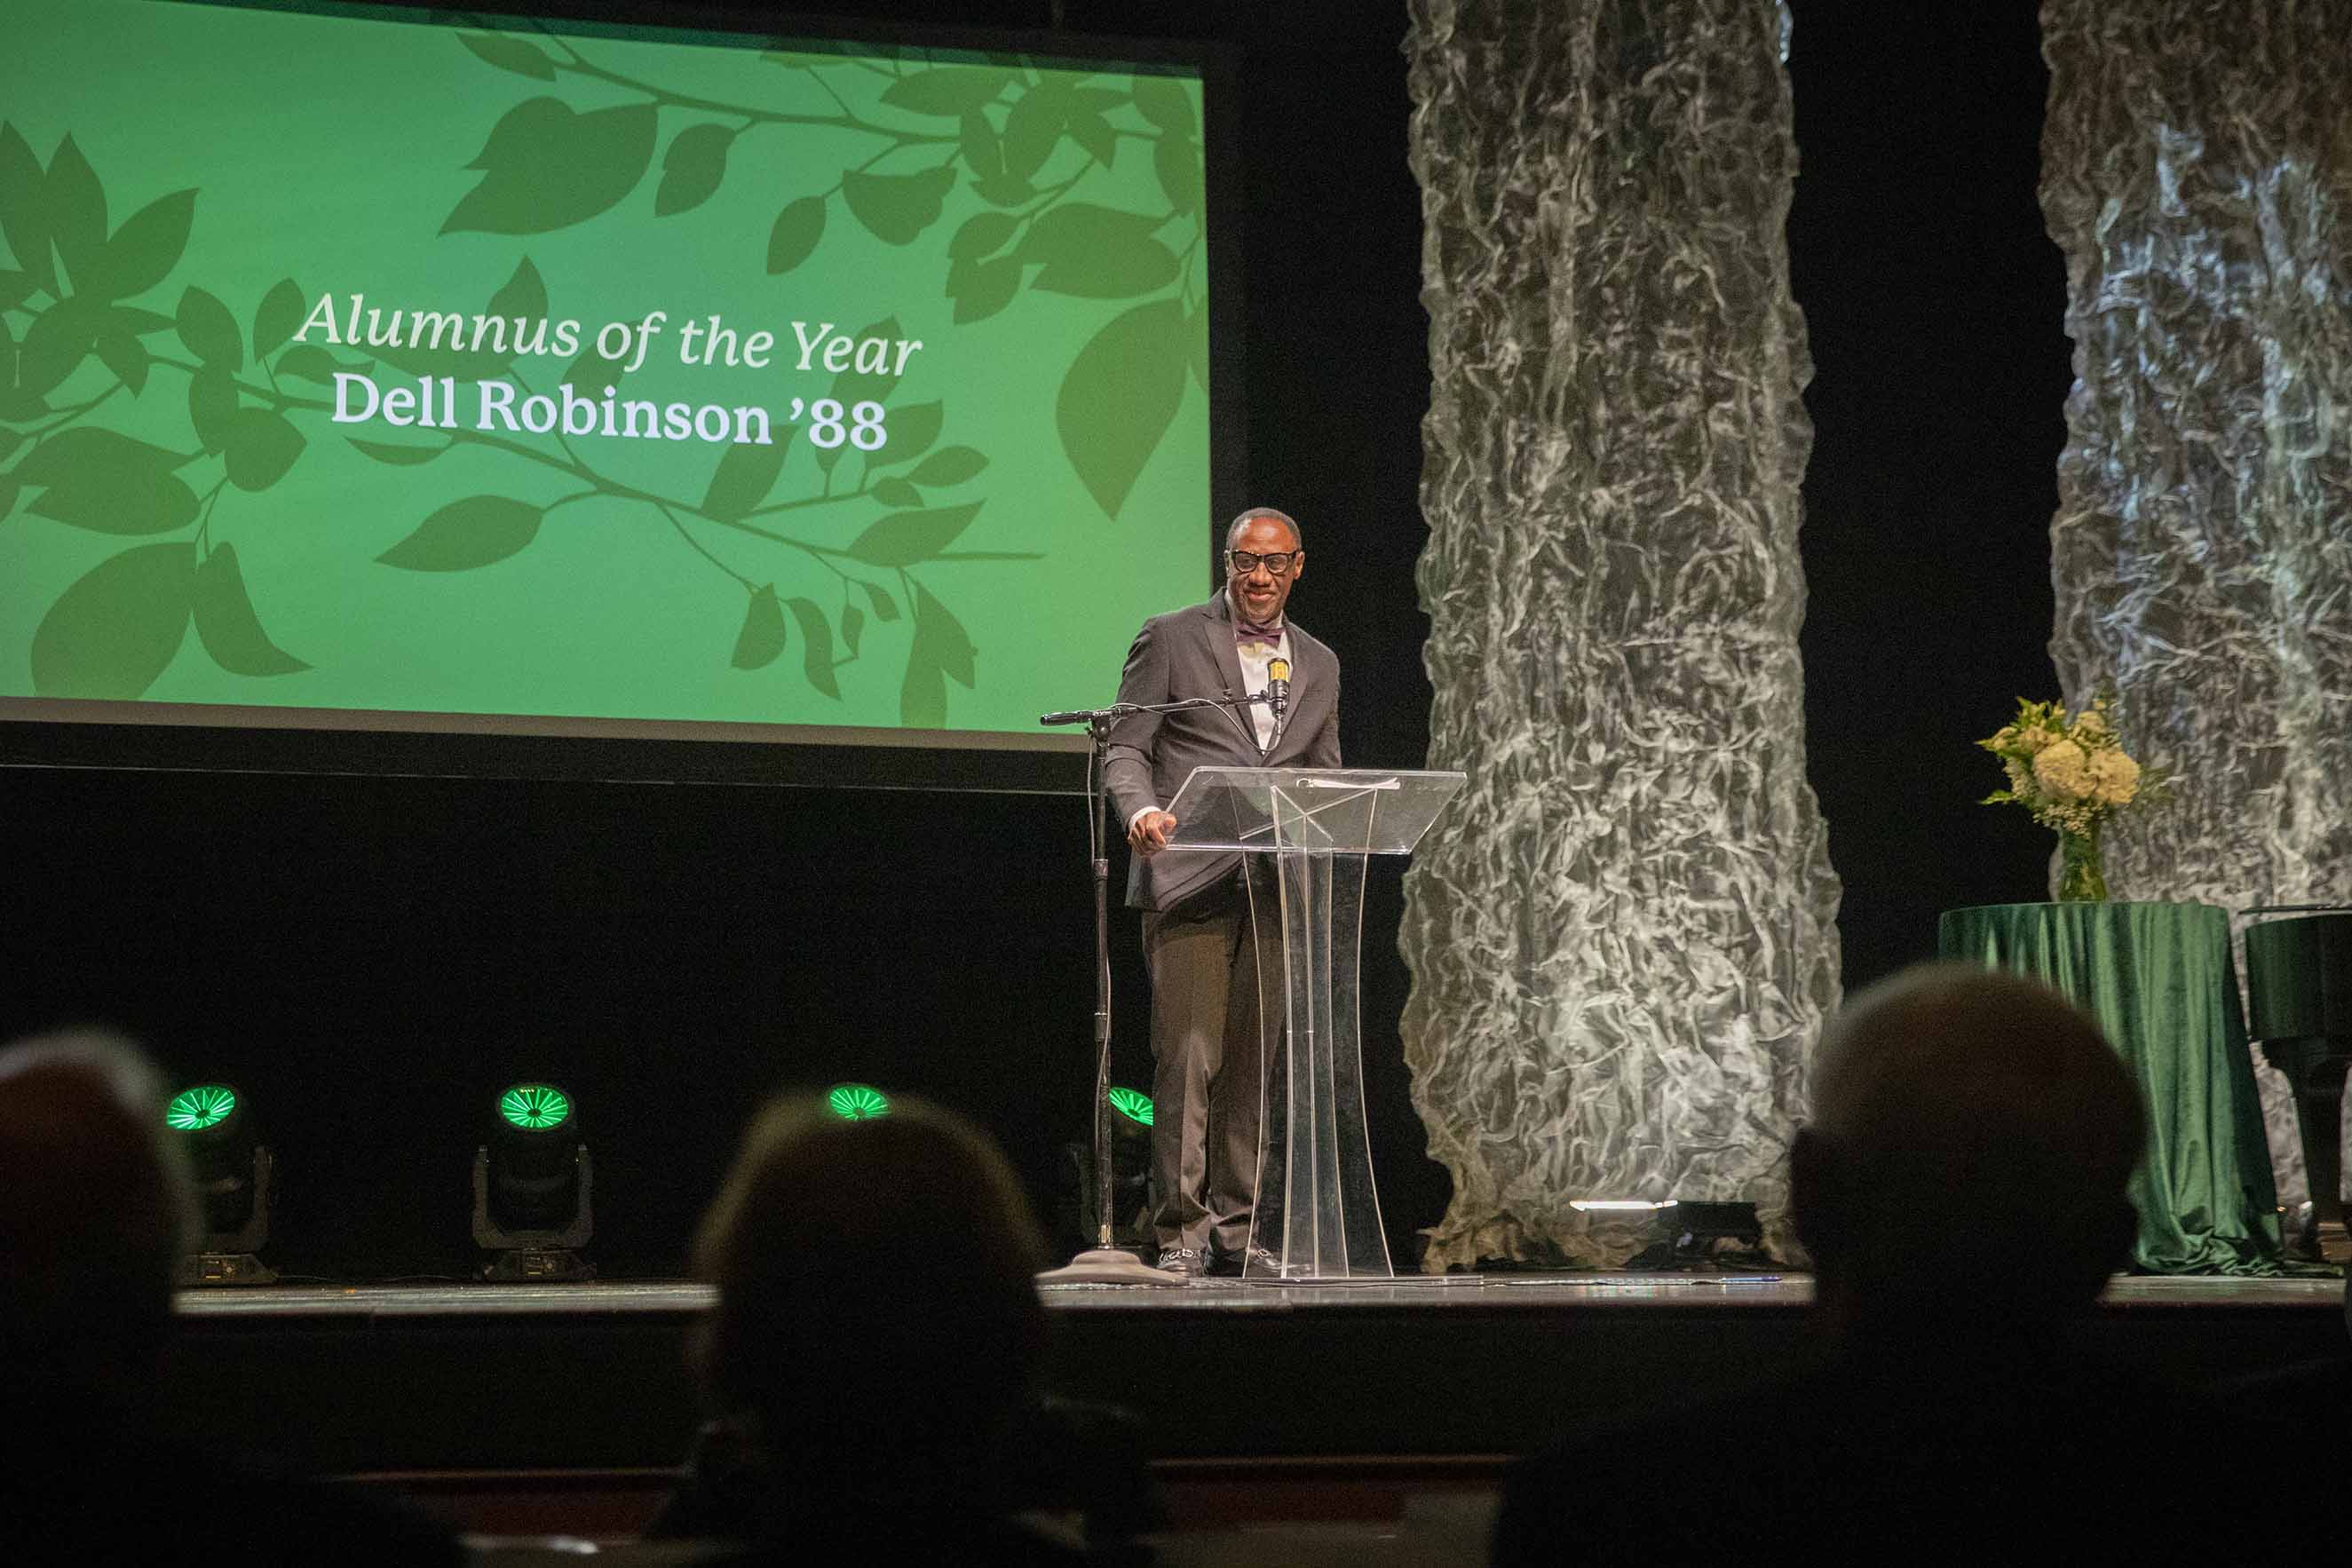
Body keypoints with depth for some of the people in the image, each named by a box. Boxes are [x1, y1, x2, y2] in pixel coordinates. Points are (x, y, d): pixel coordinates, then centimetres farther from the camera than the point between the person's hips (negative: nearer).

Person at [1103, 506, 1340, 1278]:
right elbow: (1126, 748, 0)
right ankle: (1180, 1231, -5)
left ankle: (1237, 1230, 11)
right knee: (1187, 1058, -9)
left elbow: (1326, 779, 20)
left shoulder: (1318, 665, 18)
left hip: (1275, 888, 4)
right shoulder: (1170, 639, 4)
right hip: (1189, 882, -4)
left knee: (1253, 1065, 5)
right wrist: (1141, 811, -21)